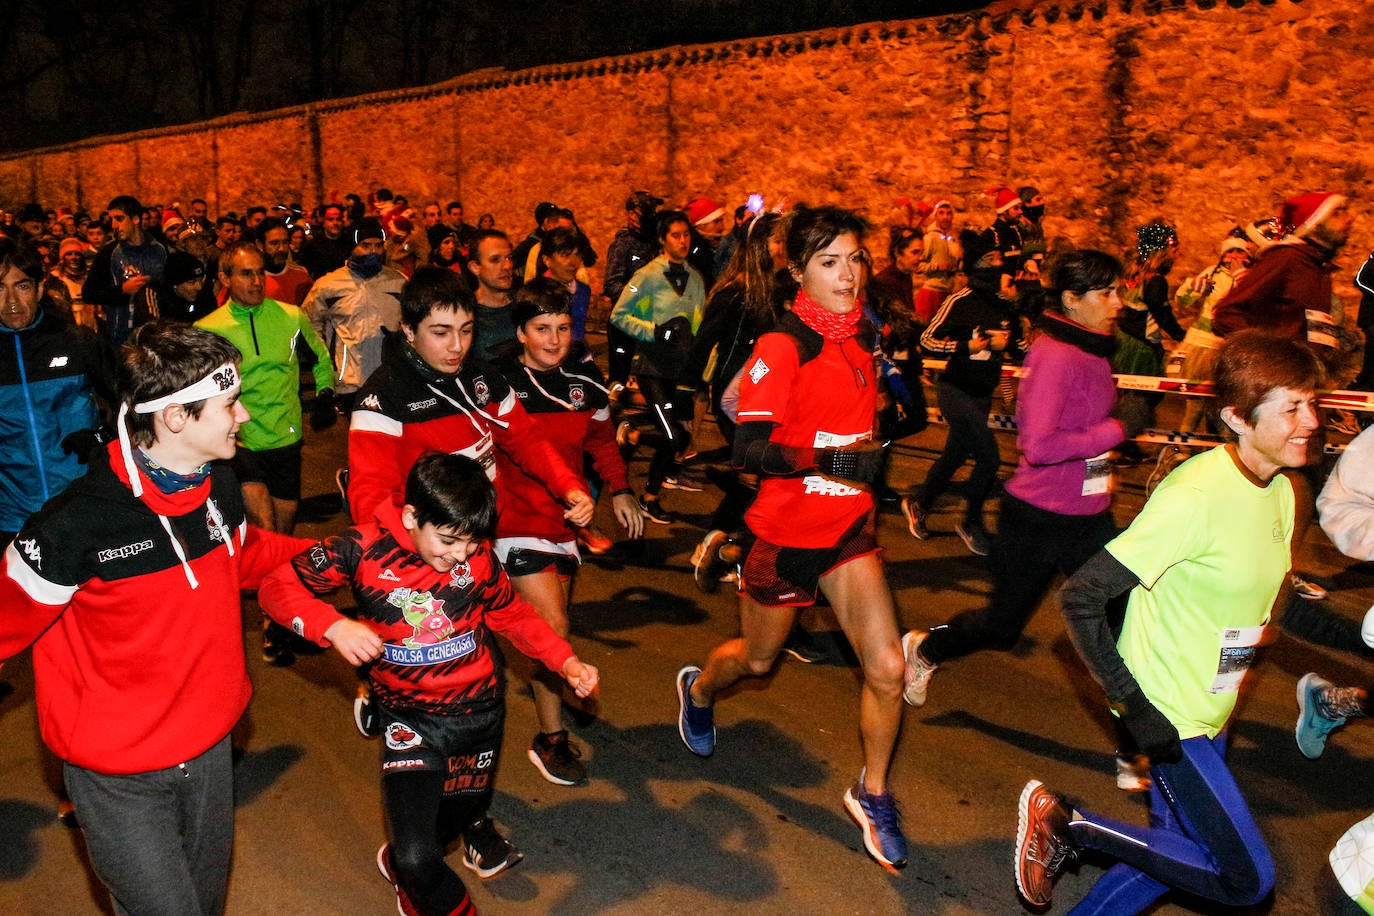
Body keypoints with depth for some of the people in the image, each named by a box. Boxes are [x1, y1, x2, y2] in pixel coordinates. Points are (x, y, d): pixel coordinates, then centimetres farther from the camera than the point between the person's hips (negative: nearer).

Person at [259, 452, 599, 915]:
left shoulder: (477, 553, -11)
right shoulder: (365, 548, -18)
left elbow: (512, 614, 3)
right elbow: (278, 586, -14)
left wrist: (567, 662, -9)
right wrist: (334, 626, -31)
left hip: (480, 708, 2)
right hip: (411, 719, -2)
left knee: (462, 819, 20)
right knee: (415, 860, -9)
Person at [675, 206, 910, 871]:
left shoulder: (864, 335, 1)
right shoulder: (783, 347, -19)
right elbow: (747, 451, -25)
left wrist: (871, 455, 5)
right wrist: (825, 458, -34)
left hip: (850, 524, 5)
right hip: (787, 530, -4)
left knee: (887, 670, -5)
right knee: (756, 659, 17)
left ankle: (871, 793, 21)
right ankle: (698, 691, 53)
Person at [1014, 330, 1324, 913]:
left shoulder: (1281, 492, 2)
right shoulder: (1195, 496, -25)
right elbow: (1079, 598, -25)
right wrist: (1133, 707, -24)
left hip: (1211, 712, 8)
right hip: (1169, 715, -8)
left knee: (1180, 855, 17)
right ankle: (1063, 822, 4)